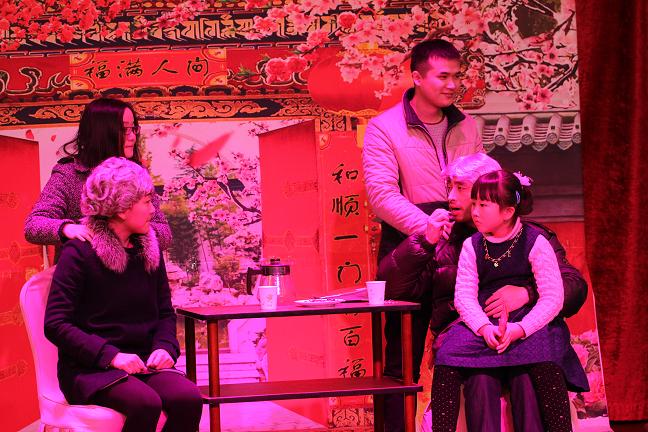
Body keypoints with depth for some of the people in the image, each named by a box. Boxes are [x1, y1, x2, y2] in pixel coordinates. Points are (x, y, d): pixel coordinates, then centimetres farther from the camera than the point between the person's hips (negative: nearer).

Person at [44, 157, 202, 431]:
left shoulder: (149, 250, 12)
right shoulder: (79, 252, -6)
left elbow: (165, 312, 18)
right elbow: (55, 324, -10)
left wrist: (165, 347, -5)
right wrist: (111, 355, -20)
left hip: (142, 363, 5)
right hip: (90, 368, -5)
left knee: (189, 398, -26)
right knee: (146, 403, -34)